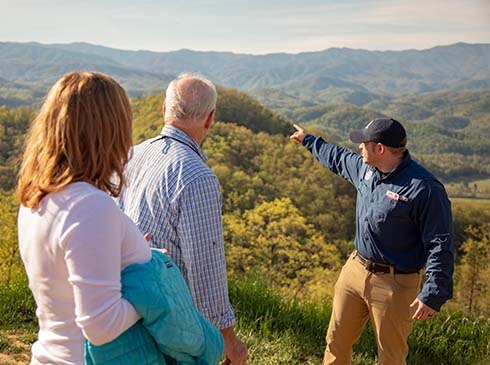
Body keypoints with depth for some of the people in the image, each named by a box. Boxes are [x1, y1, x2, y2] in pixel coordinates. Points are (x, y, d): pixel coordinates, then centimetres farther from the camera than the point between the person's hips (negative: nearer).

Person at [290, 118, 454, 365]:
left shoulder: (424, 188, -23)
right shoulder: (365, 168, 1)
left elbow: (441, 245, -20)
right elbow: (337, 158, 23)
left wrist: (433, 294, -25)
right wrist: (308, 141, 36)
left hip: (393, 285, -7)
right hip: (354, 270, 7)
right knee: (336, 341, 19)